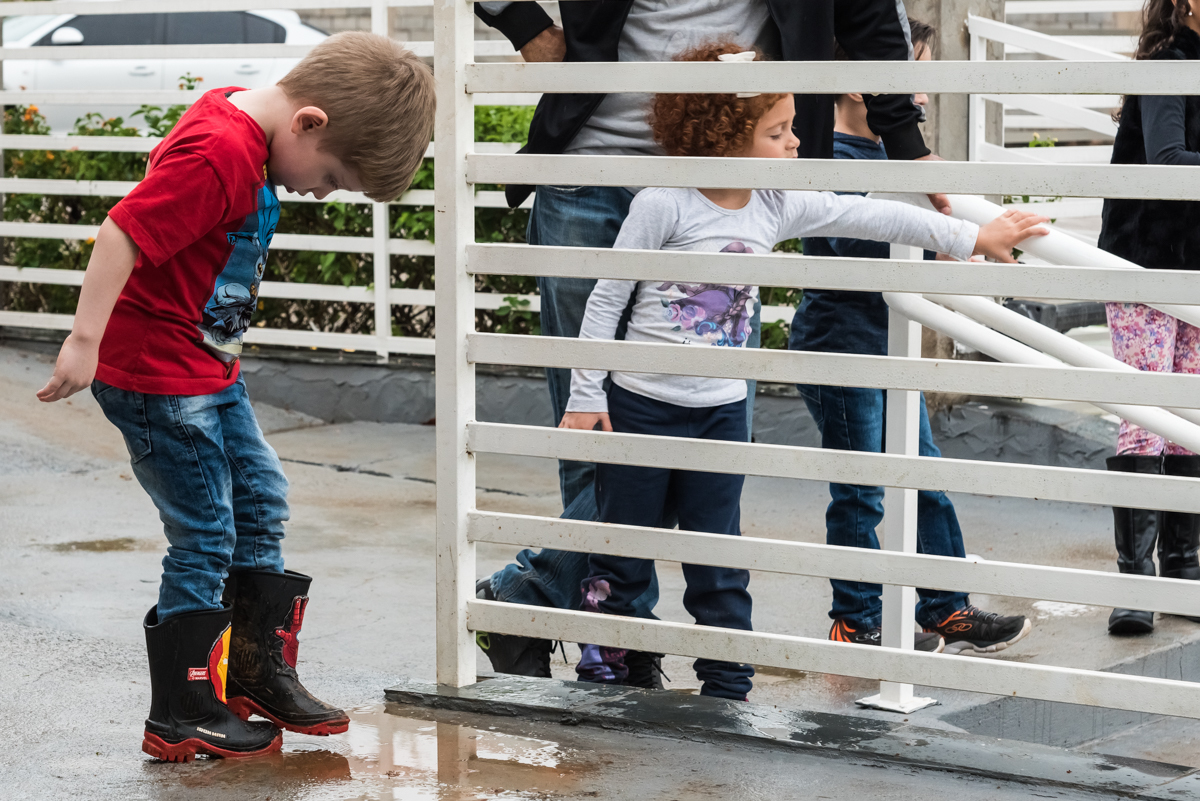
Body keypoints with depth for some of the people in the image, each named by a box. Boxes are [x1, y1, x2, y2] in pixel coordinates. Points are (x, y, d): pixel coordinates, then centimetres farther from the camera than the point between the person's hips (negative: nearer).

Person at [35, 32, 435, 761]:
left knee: (261, 502, 16)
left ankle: (258, 671, 29)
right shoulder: (218, 153, -26)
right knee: (205, 539, -4)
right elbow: (122, 234, -30)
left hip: (210, 369, 10)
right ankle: (182, 716, 6)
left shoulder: (244, 127, 5)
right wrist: (85, 341, -30)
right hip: (156, 374, -10)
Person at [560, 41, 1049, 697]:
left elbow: (868, 217, 4)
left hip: (721, 411, 5)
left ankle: (728, 688, 15)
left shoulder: (777, 207, 1)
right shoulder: (662, 205, -14)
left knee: (719, 564, 7)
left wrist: (973, 237, 4)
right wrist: (585, 395, -9)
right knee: (622, 557, 5)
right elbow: (606, 299, -9)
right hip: (642, 405, -4)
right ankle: (600, 674, 18)